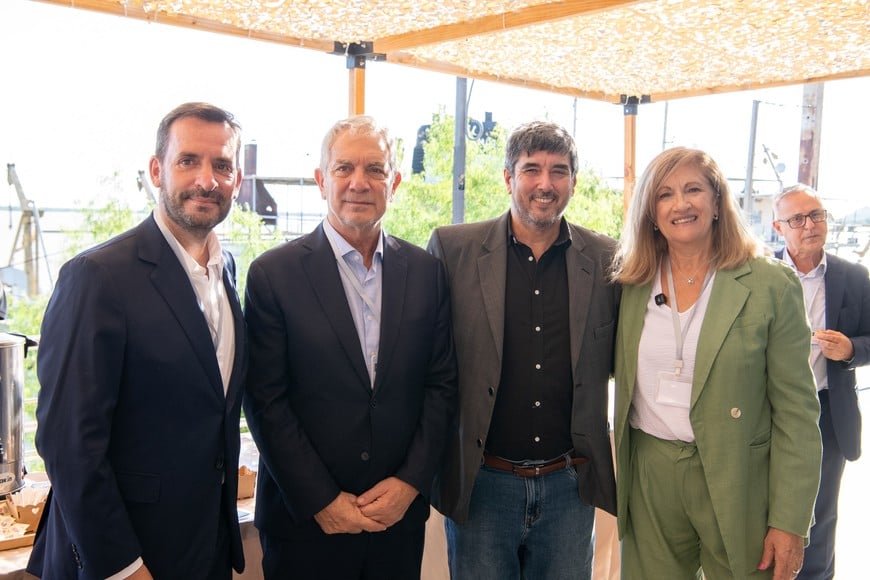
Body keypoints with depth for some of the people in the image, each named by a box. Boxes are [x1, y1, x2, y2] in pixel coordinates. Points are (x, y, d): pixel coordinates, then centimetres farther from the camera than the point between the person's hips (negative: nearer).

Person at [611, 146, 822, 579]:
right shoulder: (633, 284, 3)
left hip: (737, 483, -2)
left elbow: (796, 413, -7)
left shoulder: (771, 286, -7)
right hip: (648, 478, 3)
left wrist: (789, 523, -10)